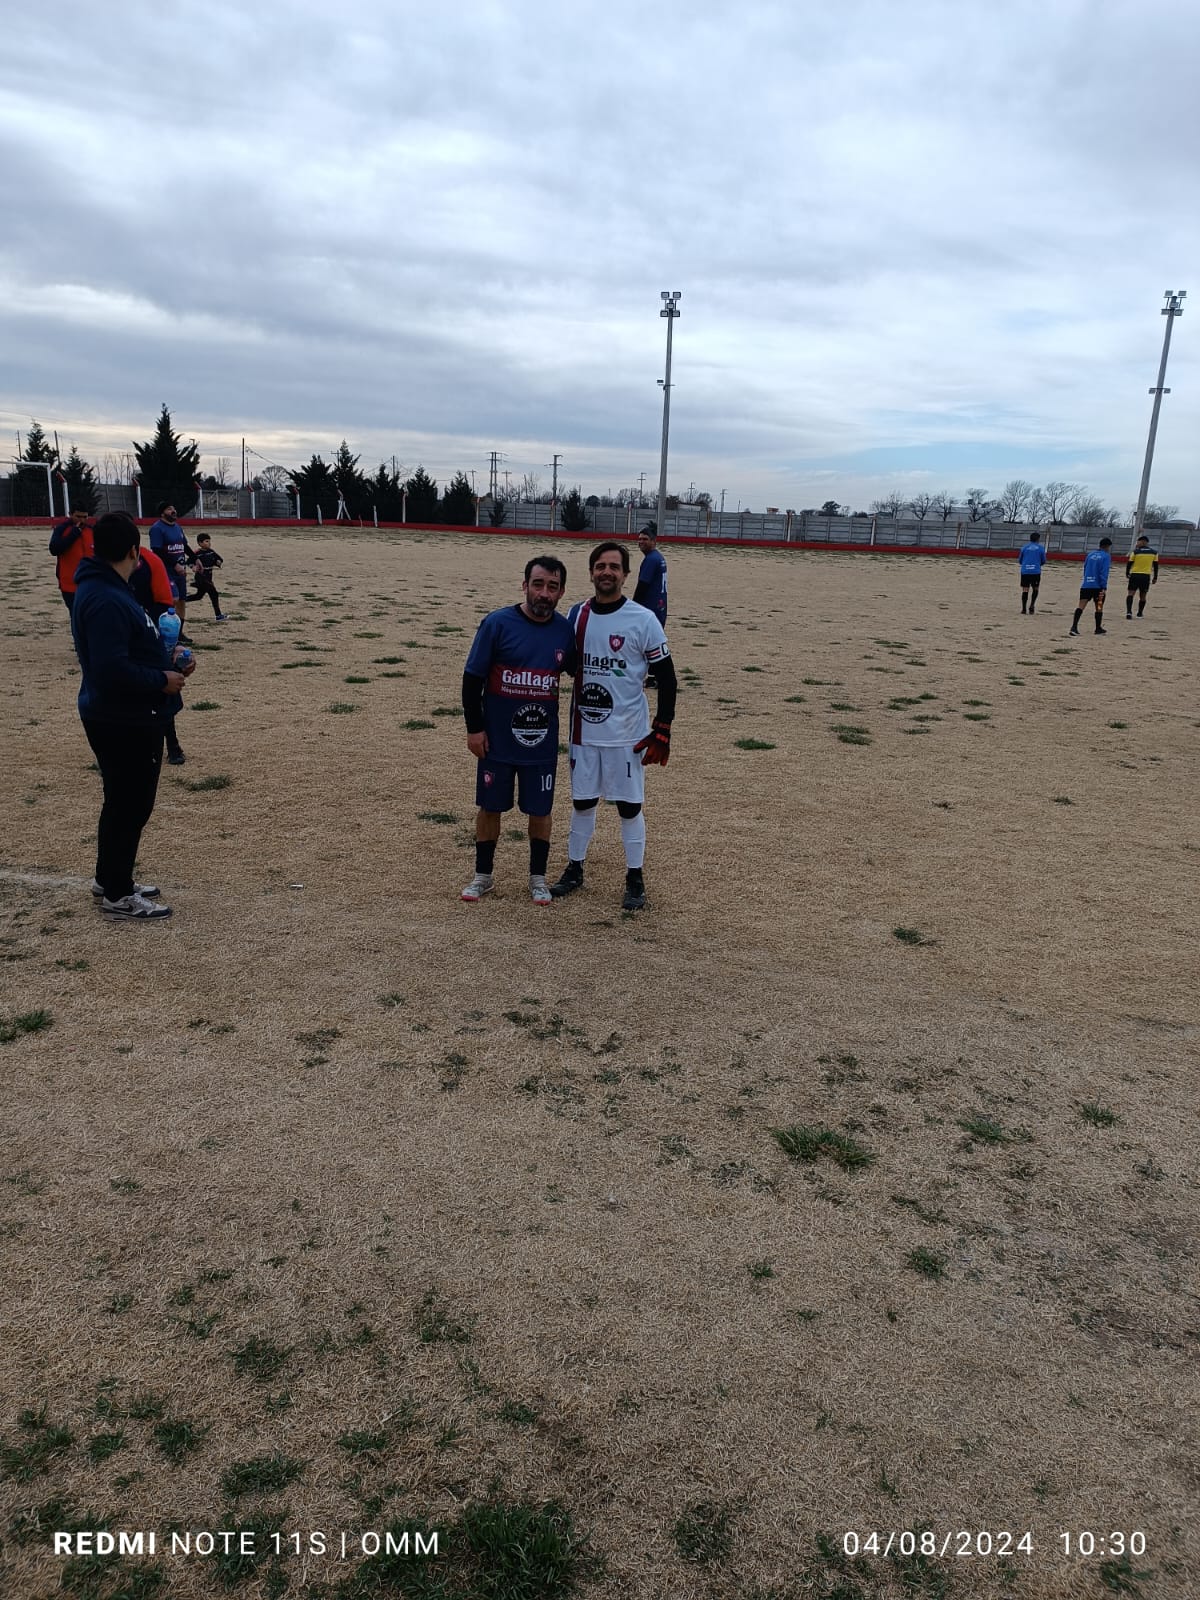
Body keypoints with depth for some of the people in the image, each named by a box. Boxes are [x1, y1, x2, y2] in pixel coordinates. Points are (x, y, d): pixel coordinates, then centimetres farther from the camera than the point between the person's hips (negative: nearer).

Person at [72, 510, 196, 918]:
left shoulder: (107, 589, 10)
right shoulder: (105, 600, -24)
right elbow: (112, 669, -30)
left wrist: (167, 656, 6)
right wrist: (162, 681, -18)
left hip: (129, 718, 11)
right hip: (123, 722, -11)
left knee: (125, 801, 21)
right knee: (130, 804, 1)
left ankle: (110, 879, 35)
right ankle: (117, 894, 14)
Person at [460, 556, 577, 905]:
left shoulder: (565, 630, -2)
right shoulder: (497, 623, -11)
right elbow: (472, 678, -7)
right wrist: (474, 727, -8)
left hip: (542, 741, 2)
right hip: (496, 738, -2)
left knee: (540, 810, 10)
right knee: (490, 807, 10)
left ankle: (538, 877, 27)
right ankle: (483, 875, 28)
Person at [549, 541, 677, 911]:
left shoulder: (643, 620, -9)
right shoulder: (576, 615, 3)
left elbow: (667, 678, -6)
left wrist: (662, 732, -10)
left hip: (627, 734, -3)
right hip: (584, 731, 4)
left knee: (629, 806, 4)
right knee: (582, 801, 14)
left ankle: (635, 880, 18)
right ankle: (574, 869, 29)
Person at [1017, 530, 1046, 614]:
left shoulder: (1024, 547, 7)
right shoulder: (1040, 548, 3)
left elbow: (1020, 560, 12)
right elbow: (1043, 561, 8)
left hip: (1025, 571, 1)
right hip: (1036, 571, -1)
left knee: (1025, 590, 3)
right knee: (1035, 589, 15)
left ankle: (1023, 609, 0)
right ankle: (1032, 605, 0)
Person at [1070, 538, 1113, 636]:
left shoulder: (1091, 554, 14)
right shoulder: (1106, 556, -4)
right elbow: (1104, 573, -12)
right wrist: (1104, 587, -12)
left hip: (1086, 585, 4)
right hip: (1097, 586, -4)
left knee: (1081, 605, -4)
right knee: (1099, 607, 11)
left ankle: (1074, 626, -18)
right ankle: (1098, 628, 20)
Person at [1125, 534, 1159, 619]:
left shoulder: (1135, 551, -4)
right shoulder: (1154, 552, 5)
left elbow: (1129, 563, -1)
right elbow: (1156, 566, 9)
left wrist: (1127, 573, 14)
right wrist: (1155, 577, 16)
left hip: (1135, 575, -3)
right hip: (1146, 576, 3)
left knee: (1130, 594, -5)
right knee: (1143, 596, 14)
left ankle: (1129, 612, -22)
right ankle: (1140, 613, 26)